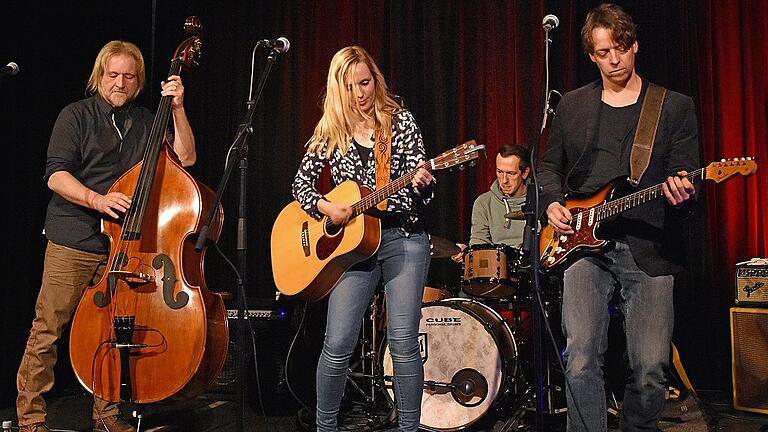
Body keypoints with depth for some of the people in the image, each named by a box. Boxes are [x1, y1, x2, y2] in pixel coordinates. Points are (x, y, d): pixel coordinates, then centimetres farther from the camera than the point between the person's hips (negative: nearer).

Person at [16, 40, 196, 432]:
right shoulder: (76, 115, 2)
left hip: (123, 245, 4)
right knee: (47, 330, -2)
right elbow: (56, 175, -8)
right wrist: (95, 199, -24)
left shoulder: (145, 122, 14)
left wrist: (178, 108, -1)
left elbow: (185, 157, 7)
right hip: (72, 242, -3)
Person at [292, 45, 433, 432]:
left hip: (404, 238, -1)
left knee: (403, 344, -1)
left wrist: (421, 183, -23)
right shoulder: (330, 131, 6)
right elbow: (302, 181, 11)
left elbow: (422, 193, 1)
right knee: (338, 345, -3)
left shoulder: (400, 121, 3)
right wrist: (325, 207, -8)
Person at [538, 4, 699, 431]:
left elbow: (684, 178, 3)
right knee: (581, 361, -12)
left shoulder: (676, 107, 7)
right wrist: (552, 203, 3)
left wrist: (680, 194, -20)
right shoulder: (572, 105, 14)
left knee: (650, 370, 0)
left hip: (649, 250, -1)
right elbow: (549, 166, 22)